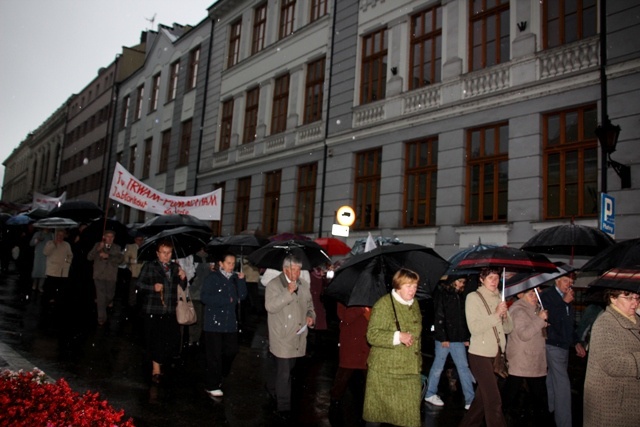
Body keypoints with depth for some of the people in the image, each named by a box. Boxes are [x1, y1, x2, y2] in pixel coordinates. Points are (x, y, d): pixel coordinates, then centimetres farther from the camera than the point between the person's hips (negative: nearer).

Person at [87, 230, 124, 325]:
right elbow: (89, 257, -3)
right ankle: (102, 318, 2)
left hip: (111, 276, 1)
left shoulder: (117, 248, 6)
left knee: (109, 295, 11)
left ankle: (108, 301, 47)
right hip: (99, 275, -1)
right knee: (101, 296, -5)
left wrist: (108, 256, -19)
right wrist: (98, 249, -17)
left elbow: (120, 259, -9)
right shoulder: (98, 245, 5)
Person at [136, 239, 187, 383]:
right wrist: (153, 287, -15)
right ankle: (156, 370, 16)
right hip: (153, 311, -4)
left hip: (170, 312, 4)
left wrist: (183, 278, -3)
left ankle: (158, 364, 26)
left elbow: (182, 289, 17)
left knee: (172, 341, 1)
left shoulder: (175, 268, 16)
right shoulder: (149, 267, 3)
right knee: (155, 341, -2)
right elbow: (139, 285, 0)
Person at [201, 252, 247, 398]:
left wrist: (241, 280, -11)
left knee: (231, 351, 9)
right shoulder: (212, 278, -5)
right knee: (214, 355, -3)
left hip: (230, 322, 6)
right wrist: (226, 300, -13)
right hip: (214, 321, -6)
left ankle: (219, 376, 31)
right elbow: (204, 297, -13)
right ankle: (212, 385, 8)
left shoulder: (235, 279, 10)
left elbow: (242, 296, 2)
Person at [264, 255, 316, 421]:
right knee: (284, 372, -2)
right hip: (282, 337, -6)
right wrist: (288, 292, -27)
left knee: (286, 368, 20)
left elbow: (309, 304, 20)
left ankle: (271, 387, 46)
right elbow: (270, 306, -22)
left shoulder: (304, 285, 9)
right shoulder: (274, 284, -10)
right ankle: (284, 407, 10)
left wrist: (311, 315, 0)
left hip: (298, 336, 6)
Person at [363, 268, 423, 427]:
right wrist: (398, 336, -24)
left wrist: (418, 359, 22)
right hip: (384, 371, -5)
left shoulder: (415, 304, 10)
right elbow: (372, 335, -16)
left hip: (410, 371, 6)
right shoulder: (383, 304, -12)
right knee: (376, 413, 6)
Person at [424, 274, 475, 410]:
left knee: (463, 367, 4)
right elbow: (438, 317, -12)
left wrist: (466, 337, 9)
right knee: (438, 367, 5)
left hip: (458, 339, 6)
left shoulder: (460, 296, 13)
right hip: (444, 338, -6)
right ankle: (430, 394, 19)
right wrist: (443, 337, -16)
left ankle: (470, 400, 5)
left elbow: (463, 319, 15)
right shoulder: (442, 294, -7)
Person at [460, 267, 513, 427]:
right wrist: (496, 314, -20)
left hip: (496, 354, 7)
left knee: (483, 397, 16)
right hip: (480, 354, -6)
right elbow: (474, 328, -17)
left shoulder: (498, 299, 10)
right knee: (494, 400, -7)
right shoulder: (473, 297, -8)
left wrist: (505, 314, -11)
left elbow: (508, 328, 8)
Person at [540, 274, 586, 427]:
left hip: (563, 345, 8)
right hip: (553, 345, -8)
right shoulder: (547, 295, -9)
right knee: (562, 385, -10)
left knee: (553, 383, 13)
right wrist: (564, 303, -17)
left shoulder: (566, 299, 14)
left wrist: (576, 342, 19)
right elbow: (548, 318, -20)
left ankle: (548, 412, 22)